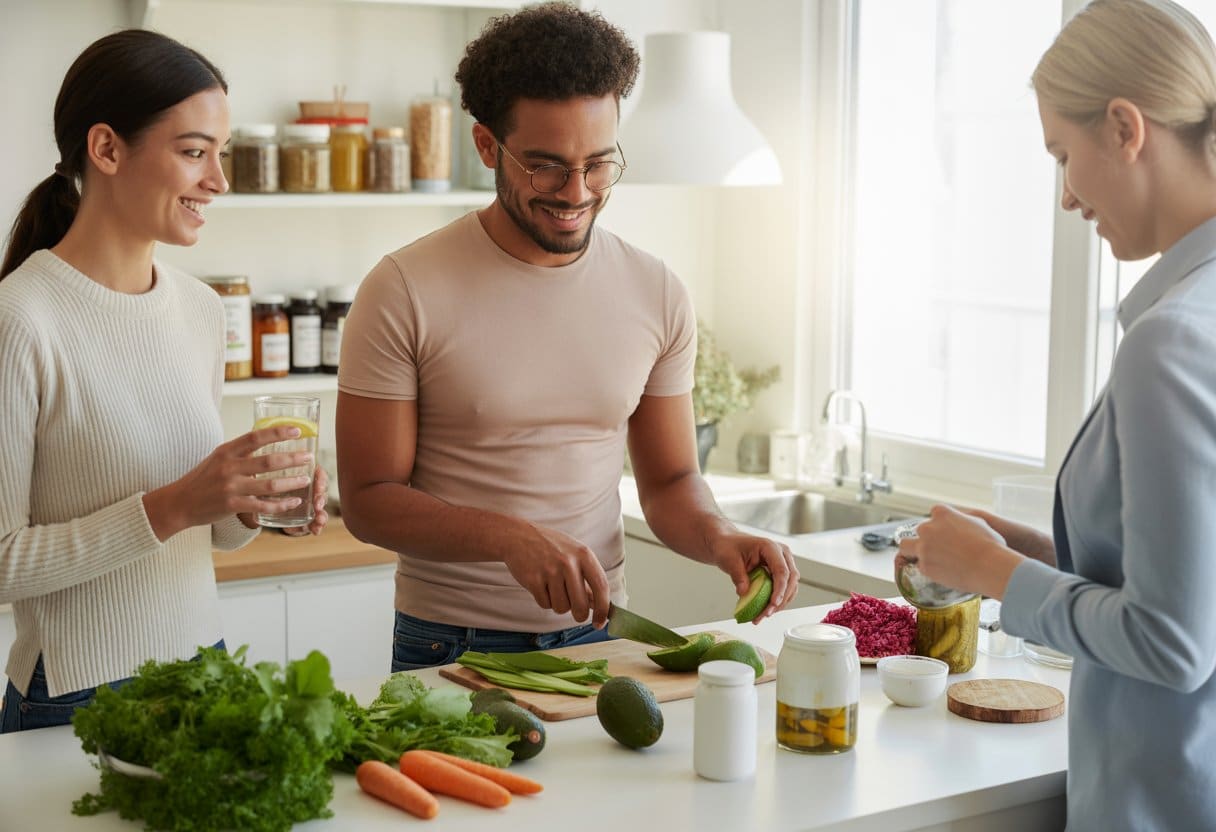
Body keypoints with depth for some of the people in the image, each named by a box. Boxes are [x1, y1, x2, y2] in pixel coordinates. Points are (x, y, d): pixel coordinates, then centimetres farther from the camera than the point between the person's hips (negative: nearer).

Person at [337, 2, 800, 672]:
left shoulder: (657, 296, 3)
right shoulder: (406, 292, -10)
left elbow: (668, 481, 11)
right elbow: (369, 500, -9)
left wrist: (717, 539, -11)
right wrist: (511, 538, -24)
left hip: (597, 636, 3)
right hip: (450, 644, -3)